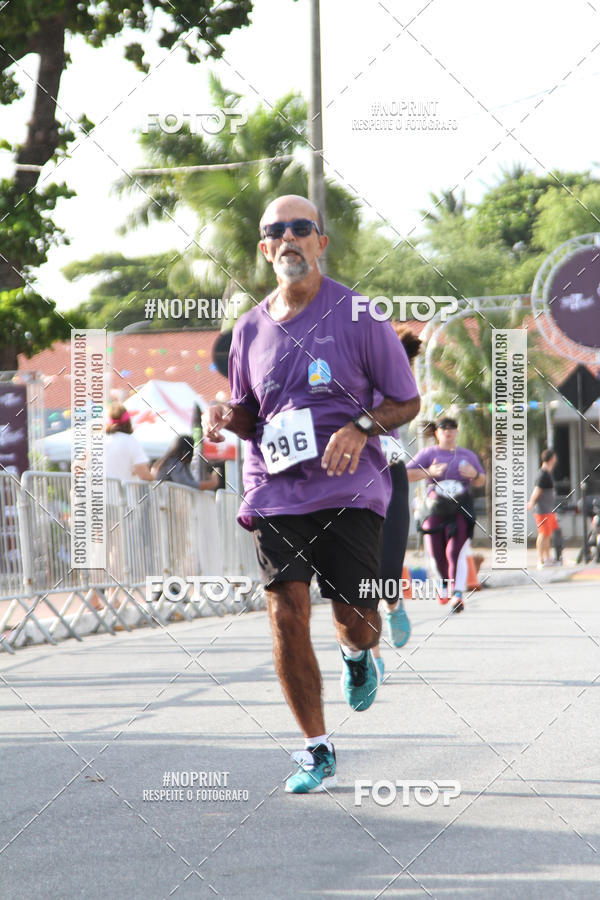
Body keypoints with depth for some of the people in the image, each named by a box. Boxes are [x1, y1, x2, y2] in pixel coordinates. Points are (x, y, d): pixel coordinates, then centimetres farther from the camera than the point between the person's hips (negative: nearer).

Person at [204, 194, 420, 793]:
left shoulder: (358, 316, -1)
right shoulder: (250, 328, 9)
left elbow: (407, 402, 4)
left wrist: (361, 427, -15)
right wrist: (225, 418, -3)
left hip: (350, 491, -2)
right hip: (274, 491, 2)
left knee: (357, 623, -7)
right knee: (286, 615, -10)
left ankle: (356, 657, 34)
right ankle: (316, 750, 4)